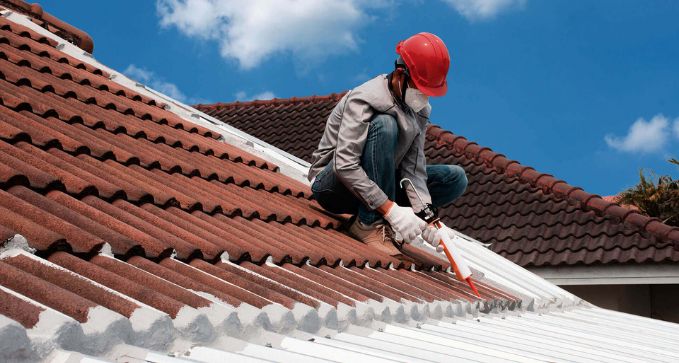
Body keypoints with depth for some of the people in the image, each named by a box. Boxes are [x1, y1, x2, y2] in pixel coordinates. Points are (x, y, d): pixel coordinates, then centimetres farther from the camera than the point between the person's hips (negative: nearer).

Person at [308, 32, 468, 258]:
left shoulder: (421, 110, 0)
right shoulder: (365, 100, -23)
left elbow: (413, 168, -8)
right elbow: (345, 166, -33)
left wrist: (425, 213, -26)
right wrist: (391, 209, -38)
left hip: (373, 187, 7)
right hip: (331, 185, -7)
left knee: (456, 178, -3)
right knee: (384, 125, -32)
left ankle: (385, 225, -11)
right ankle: (369, 225, -28)